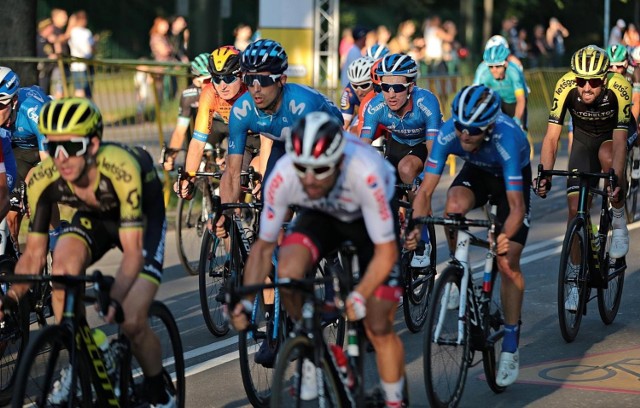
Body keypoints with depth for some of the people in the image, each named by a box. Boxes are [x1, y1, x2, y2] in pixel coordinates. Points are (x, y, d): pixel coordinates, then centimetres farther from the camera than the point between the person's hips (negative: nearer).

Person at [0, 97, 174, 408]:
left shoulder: (121, 169, -40)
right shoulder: (43, 179, -28)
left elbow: (132, 251, -39)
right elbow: (33, 254, -20)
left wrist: (114, 300, -54)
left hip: (143, 217, -3)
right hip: (94, 217, 3)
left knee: (132, 321, -17)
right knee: (63, 266, -30)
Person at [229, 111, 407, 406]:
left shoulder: (365, 174, -41)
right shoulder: (283, 177, -33)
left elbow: (385, 252, -32)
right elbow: (263, 246, -19)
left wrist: (359, 296, -45)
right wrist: (246, 302, -29)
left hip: (370, 217, -2)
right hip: (322, 215, 2)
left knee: (379, 328, -7)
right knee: (288, 270, -29)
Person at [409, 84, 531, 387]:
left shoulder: (506, 139, -42)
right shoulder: (449, 133, -33)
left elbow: (516, 207, -43)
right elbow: (425, 190, -30)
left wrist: (504, 239, -60)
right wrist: (417, 226, -47)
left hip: (512, 177, -3)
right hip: (477, 171, 3)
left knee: (508, 262, -10)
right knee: (454, 206, -32)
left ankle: (510, 347, 0)